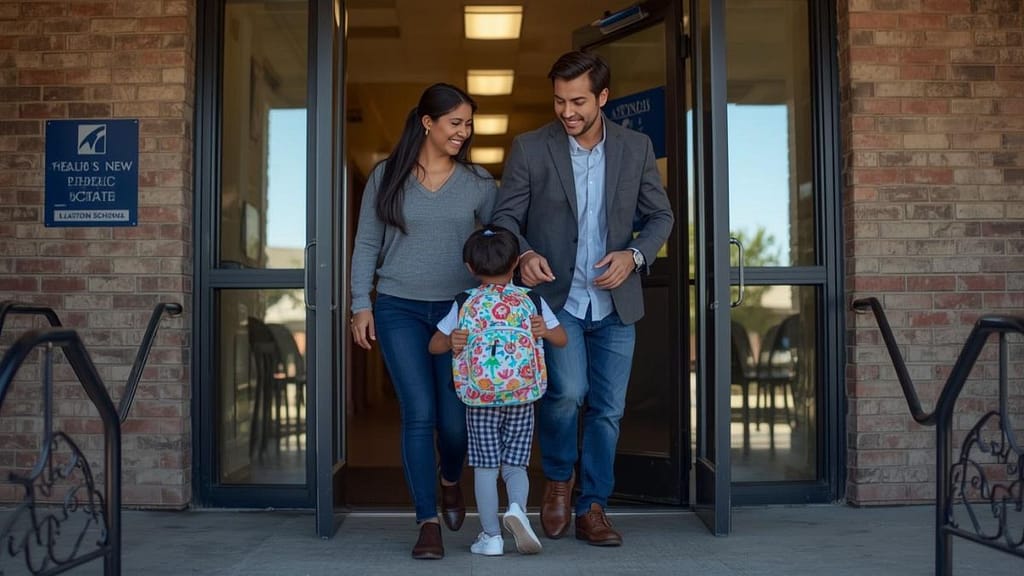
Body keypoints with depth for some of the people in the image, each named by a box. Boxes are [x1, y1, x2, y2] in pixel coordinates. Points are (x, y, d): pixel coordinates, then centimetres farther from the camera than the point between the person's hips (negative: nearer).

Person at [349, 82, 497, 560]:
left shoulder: (478, 183, 4)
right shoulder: (386, 176, 2)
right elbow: (366, 245, 5)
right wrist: (361, 305, 0)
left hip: (459, 310, 1)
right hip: (399, 310, -1)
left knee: (455, 417, 1)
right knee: (419, 415, -6)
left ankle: (450, 480, 35)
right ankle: (428, 522, 6)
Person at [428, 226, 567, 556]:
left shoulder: (464, 304, 1)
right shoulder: (533, 301, 2)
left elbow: (434, 345, 8)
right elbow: (562, 339, 10)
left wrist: (452, 340, -10)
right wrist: (544, 330, -8)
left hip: (479, 398, 0)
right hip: (522, 397, 1)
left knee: (485, 467, 7)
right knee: (515, 464, 9)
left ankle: (491, 536, 8)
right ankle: (517, 507, -17)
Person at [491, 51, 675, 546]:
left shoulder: (636, 148, 2)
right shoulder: (530, 148, -4)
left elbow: (659, 216, 8)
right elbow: (505, 216, -2)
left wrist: (634, 255, -12)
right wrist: (524, 253, -23)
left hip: (615, 301, 3)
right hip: (556, 297, -3)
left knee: (607, 410, 7)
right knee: (567, 392, -20)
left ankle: (591, 509, 23)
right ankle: (559, 476, 10)